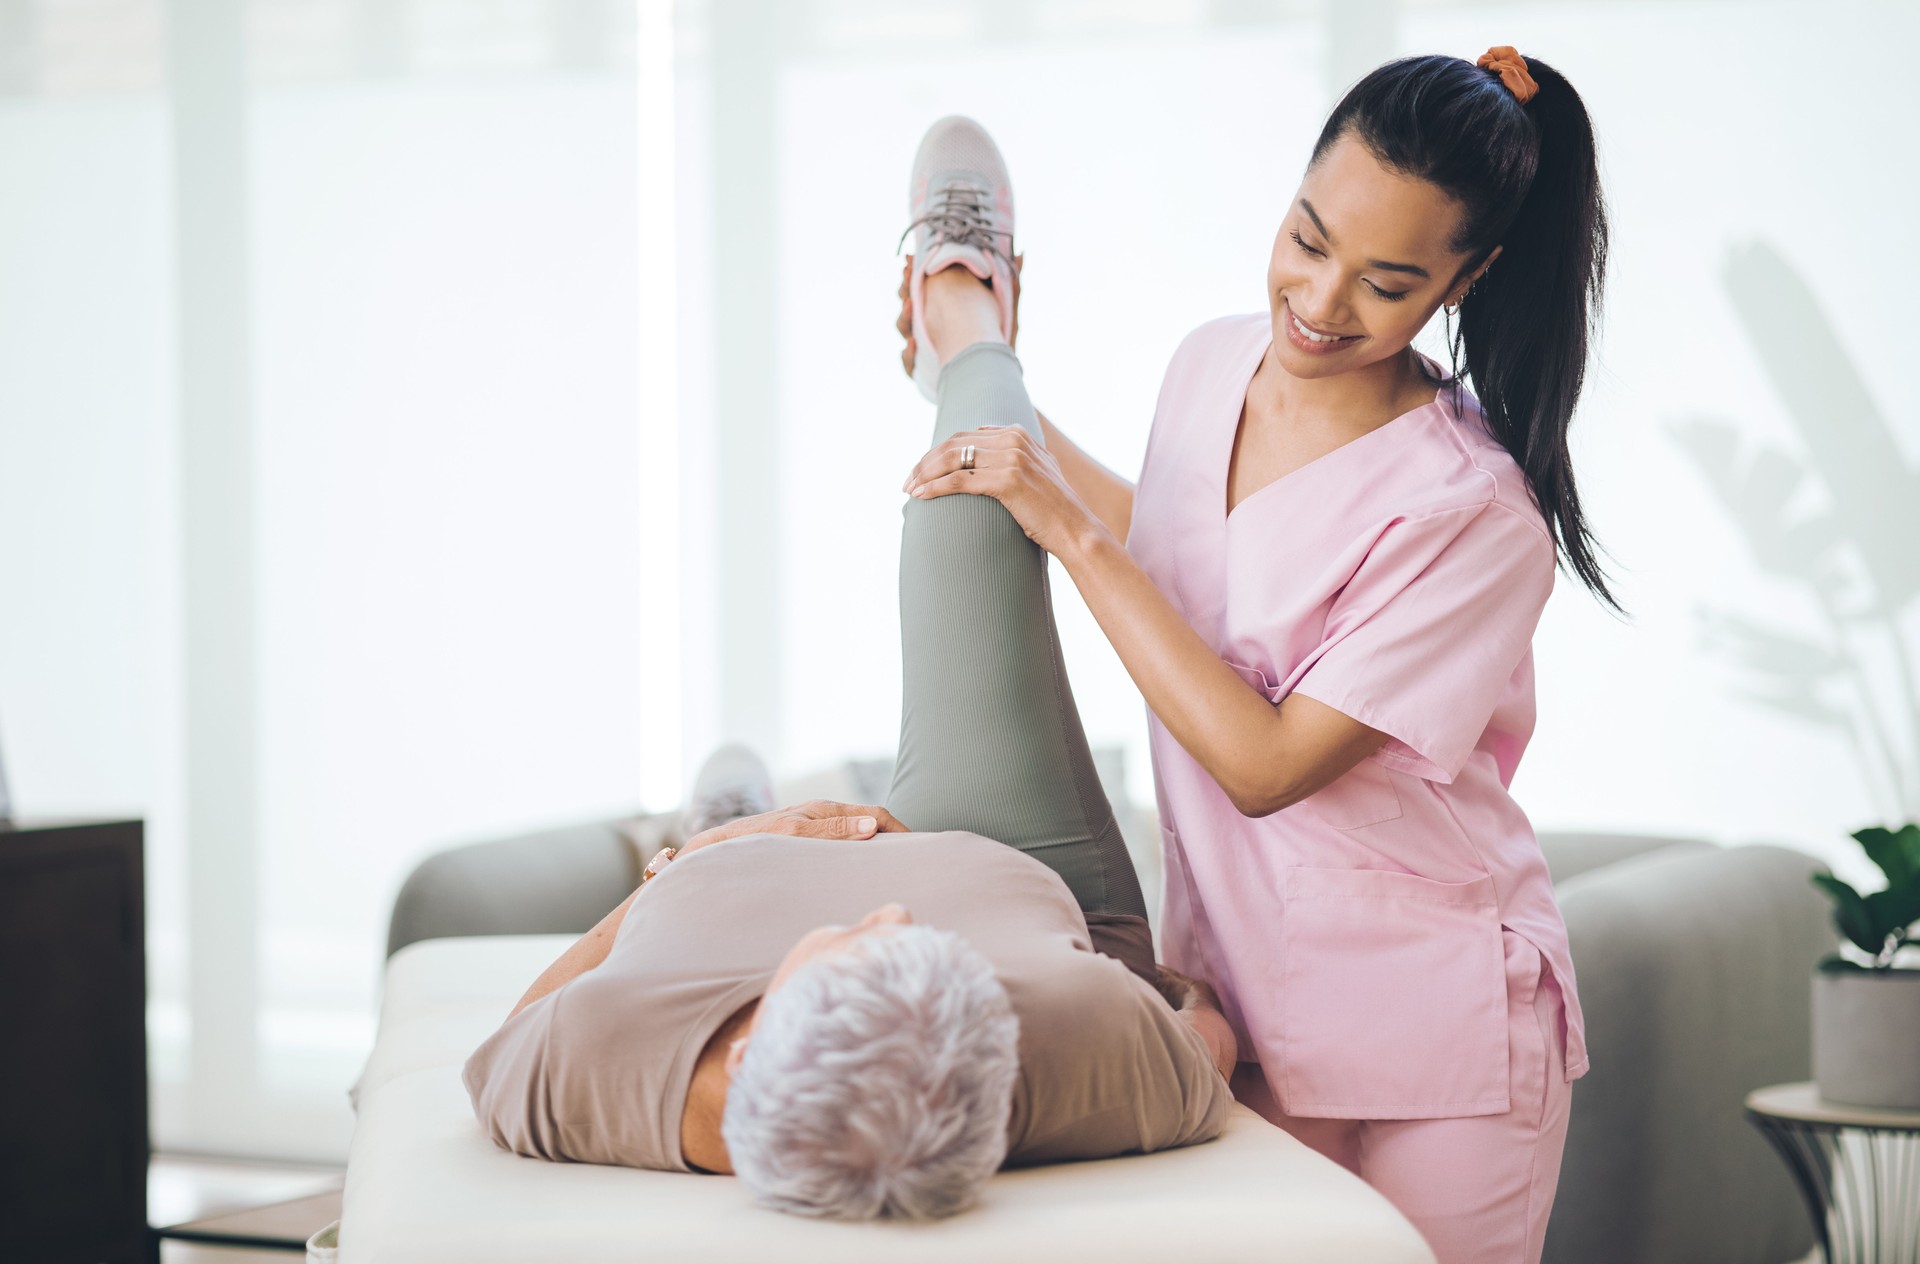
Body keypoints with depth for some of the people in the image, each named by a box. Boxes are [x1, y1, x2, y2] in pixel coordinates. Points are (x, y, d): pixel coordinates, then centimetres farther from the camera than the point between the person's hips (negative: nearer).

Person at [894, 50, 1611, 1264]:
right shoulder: (1213, 365, 0)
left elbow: (1265, 765, -22)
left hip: (1429, 1034, -6)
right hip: (1238, 991, 6)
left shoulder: (1472, 512, -22)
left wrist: (1066, 527, -21)